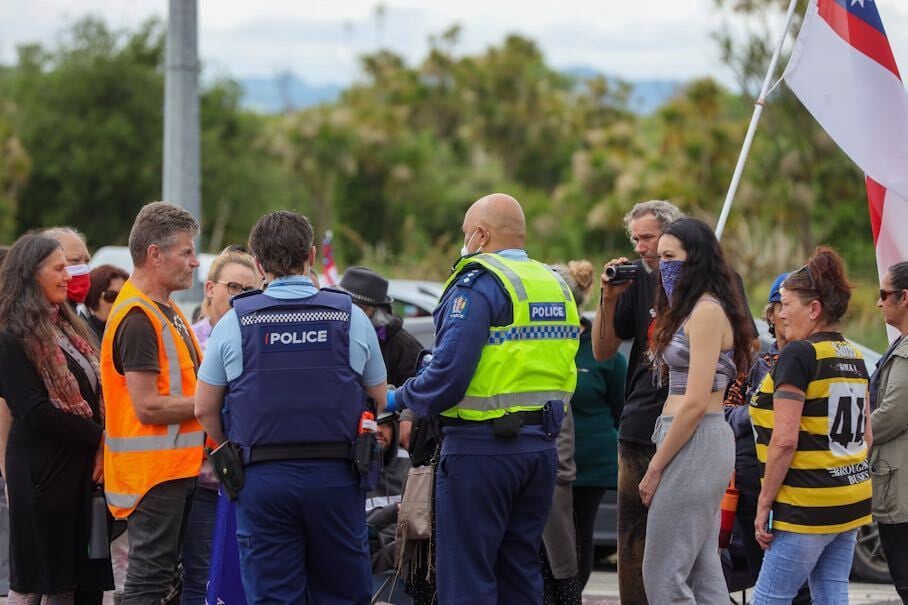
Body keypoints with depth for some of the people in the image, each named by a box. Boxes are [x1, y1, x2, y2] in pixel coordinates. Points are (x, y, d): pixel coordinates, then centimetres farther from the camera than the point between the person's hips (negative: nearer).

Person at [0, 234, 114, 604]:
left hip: (82, 467, 8)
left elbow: (96, 392, 15)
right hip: (41, 471, -8)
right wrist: (97, 438, -12)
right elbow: (36, 412, -16)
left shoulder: (67, 327, 16)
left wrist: (101, 446, -2)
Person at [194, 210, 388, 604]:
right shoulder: (351, 317, 2)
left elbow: (205, 409, 3)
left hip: (262, 480, -1)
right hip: (336, 477, 1)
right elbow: (380, 401, 10)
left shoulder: (234, 323, -1)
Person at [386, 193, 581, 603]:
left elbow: (449, 374, -19)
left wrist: (400, 398, -3)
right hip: (541, 446, 8)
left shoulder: (478, 285, -12)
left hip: (481, 449, -8)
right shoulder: (556, 284, 14)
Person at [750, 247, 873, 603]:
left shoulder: (798, 354, -13)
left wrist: (764, 504, -12)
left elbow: (784, 440, -18)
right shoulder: (854, 357, 12)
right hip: (851, 501, 9)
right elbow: (866, 437, 19)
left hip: (808, 505, -9)